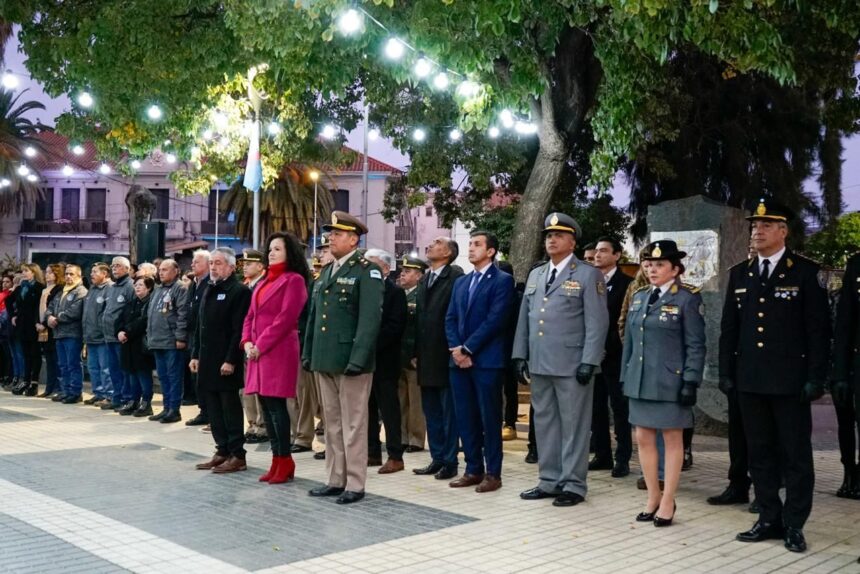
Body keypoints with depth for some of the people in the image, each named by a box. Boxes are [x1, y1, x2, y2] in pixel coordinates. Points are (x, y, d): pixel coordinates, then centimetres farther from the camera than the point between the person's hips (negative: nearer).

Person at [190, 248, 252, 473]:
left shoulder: (239, 291, -10)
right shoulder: (208, 291, 17)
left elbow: (239, 330, -16)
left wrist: (231, 360, -20)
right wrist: (195, 355, 14)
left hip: (226, 362, -8)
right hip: (207, 361, 8)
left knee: (230, 407, -3)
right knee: (213, 408, 11)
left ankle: (237, 455, 5)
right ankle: (222, 451, 19)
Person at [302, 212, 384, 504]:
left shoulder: (367, 271, -8)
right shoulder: (326, 272, 16)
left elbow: (370, 318, -16)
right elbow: (313, 316, 19)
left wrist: (358, 359, -22)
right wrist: (308, 353, 14)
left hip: (349, 360, -8)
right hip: (325, 360, 8)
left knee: (353, 424, 0)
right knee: (332, 423, 13)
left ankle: (355, 484, 7)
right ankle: (335, 480, 22)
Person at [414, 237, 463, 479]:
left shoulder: (456, 277, -9)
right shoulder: (424, 280, 16)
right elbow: (419, 317, 15)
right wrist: (416, 352, 11)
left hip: (445, 356, -8)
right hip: (426, 357, 8)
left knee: (449, 412, 2)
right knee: (431, 411, 13)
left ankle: (450, 462, 10)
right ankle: (437, 458, 22)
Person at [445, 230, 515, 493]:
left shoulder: (502, 280, -3)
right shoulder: (461, 282, 18)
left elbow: (495, 320, -13)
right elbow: (450, 319, 13)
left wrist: (468, 349, -14)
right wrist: (455, 349, -3)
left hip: (486, 359, -6)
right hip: (459, 359, 6)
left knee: (489, 417, -1)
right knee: (465, 417, 8)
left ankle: (493, 473, 7)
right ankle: (473, 469, 17)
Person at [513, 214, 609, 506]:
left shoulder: (588, 275, -2)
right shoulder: (535, 275, 16)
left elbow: (597, 323, -8)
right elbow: (524, 319, 17)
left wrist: (589, 362, -14)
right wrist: (520, 355, 10)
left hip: (572, 366, -6)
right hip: (539, 365, 6)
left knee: (574, 425, 1)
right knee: (544, 424, 12)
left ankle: (574, 485, 10)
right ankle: (550, 481, 22)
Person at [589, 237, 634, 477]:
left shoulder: (626, 283, -4)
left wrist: (608, 348, -12)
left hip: (615, 356, -5)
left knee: (620, 408, 1)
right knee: (596, 408, 8)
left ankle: (622, 459, 7)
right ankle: (602, 455, 17)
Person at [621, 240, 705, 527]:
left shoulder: (688, 299, -7)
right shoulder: (639, 297, 11)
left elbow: (696, 345, -8)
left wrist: (691, 382, -14)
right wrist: (625, 377, 12)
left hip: (670, 382, -6)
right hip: (640, 381, 6)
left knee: (672, 439, 5)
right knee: (644, 438, 10)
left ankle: (667, 502, 14)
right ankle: (653, 497, 23)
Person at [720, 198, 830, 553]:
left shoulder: (806, 272, -3)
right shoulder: (739, 274, 10)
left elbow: (818, 329, -5)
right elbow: (729, 328, 12)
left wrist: (816, 378, -10)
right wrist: (726, 372, 6)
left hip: (790, 380, -4)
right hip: (750, 380, 4)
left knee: (796, 454, 4)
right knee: (760, 453, 10)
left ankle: (793, 524, 14)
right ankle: (769, 519, 20)